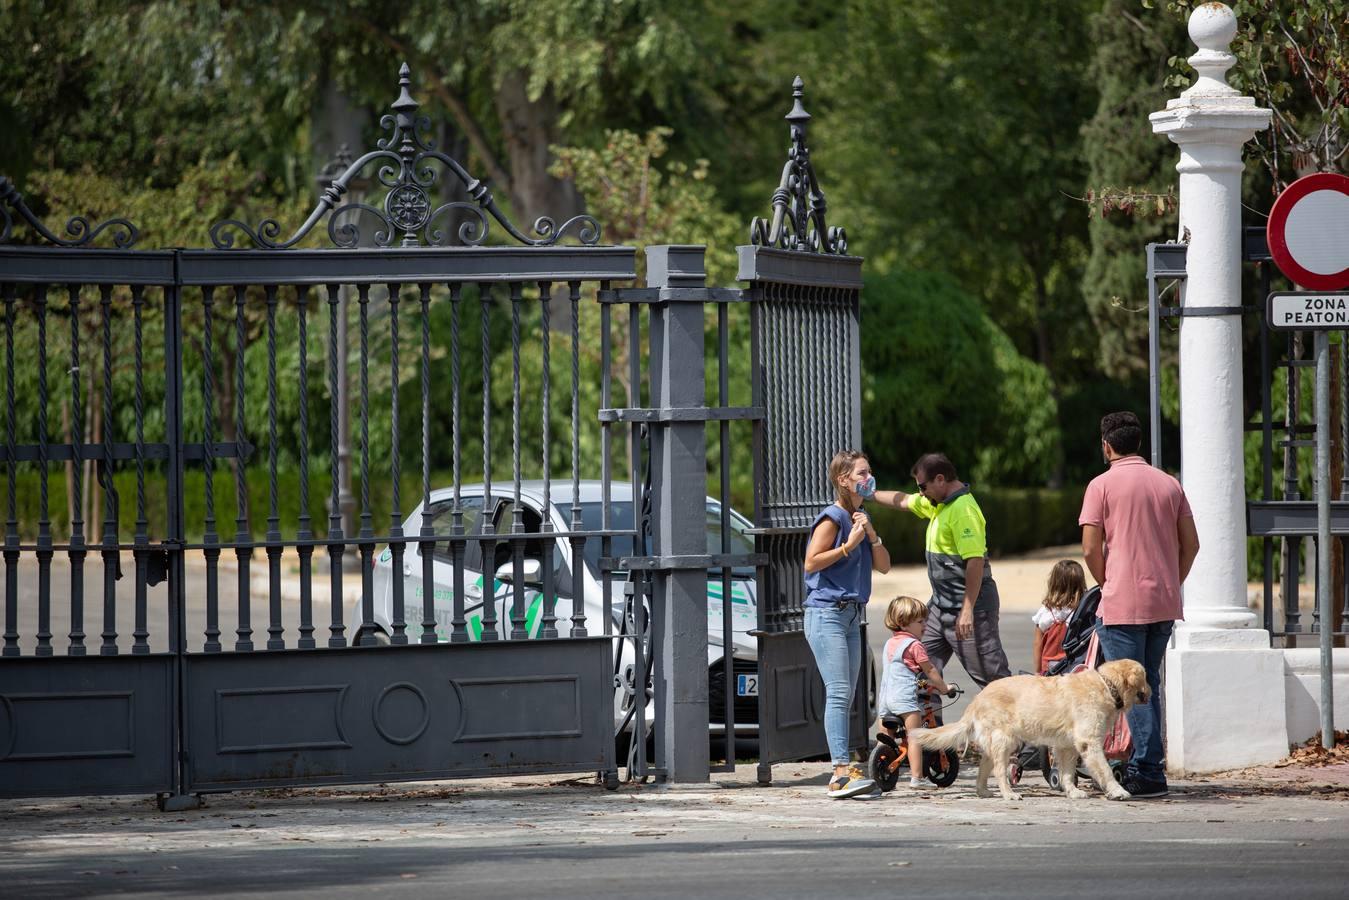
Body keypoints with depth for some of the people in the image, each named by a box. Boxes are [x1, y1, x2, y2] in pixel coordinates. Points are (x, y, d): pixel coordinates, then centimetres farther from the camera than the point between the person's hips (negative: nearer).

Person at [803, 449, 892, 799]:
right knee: (838, 692, -17)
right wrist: (849, 544, -17)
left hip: (851, 615, 9)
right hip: (826, 613, -9)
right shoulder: (832, 518, -9)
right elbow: (811, 562, -15)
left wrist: (871, 534, -2)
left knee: (845, 697, 7)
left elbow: (883, 565, 13)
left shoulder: (860, 519, 16)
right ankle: (842, 771, -24)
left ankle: (844, 775, 8)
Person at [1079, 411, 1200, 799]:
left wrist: (1107, 585, 6)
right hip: (1165, 604, 6)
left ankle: (1148, 772, -10)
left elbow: (1091, 549, -10)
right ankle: (1145, 766, 17)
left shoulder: (1102, 485, -5)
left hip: (1122, 604, -6)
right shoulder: (1169, 484, 10)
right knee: (1149, 684, 16)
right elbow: (1191, 544, 9)